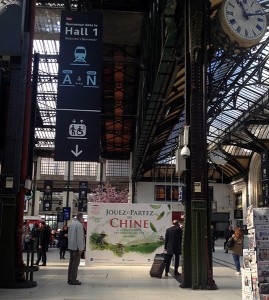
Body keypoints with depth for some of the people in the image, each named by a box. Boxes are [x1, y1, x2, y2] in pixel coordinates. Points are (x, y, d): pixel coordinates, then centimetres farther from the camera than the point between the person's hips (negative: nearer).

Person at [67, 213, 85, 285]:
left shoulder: (72, 224, 12)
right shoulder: (79, 225, -16)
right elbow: (79, 238, -20)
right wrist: (80, 248, -17)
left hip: (71, 247, 9)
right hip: (76, 247, -9)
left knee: (71, 263, 15)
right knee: (75, 263, -4)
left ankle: (70, 279, 21)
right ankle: (73, 280, -2)